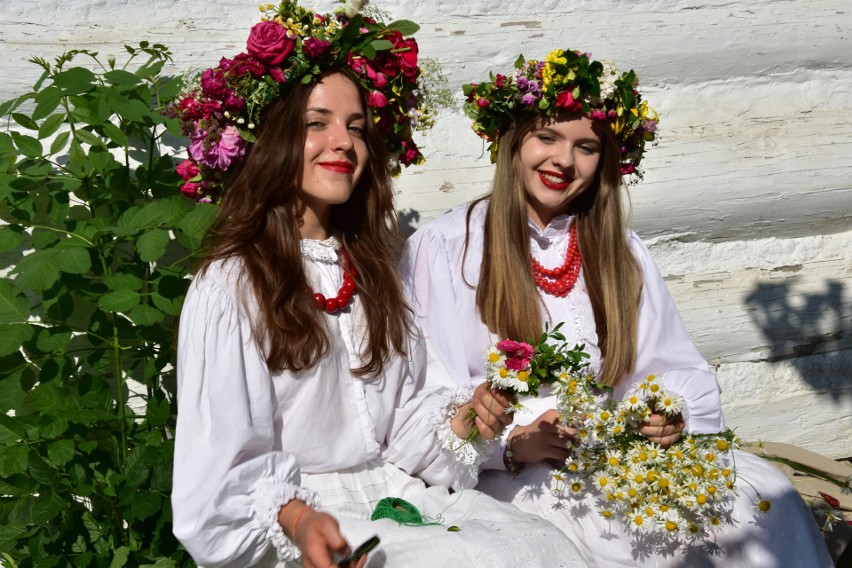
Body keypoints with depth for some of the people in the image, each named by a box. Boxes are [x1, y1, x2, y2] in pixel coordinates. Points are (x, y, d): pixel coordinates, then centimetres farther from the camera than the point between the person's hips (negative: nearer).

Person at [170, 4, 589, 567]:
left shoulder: (371, 267, 13)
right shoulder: (230, 287, -10)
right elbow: (229, 471, -10)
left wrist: (458, 420, -6)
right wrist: (295, 518, -27)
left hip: (394, 489, 7)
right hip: (298, 520, -7)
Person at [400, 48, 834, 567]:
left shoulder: (621, 253, 15)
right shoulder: (443, 248, -1)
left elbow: (683, 373, 12)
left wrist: (673, 417, -11)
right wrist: (513, 444, -21)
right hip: (506, 470, -4)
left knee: (766, 495, -20)